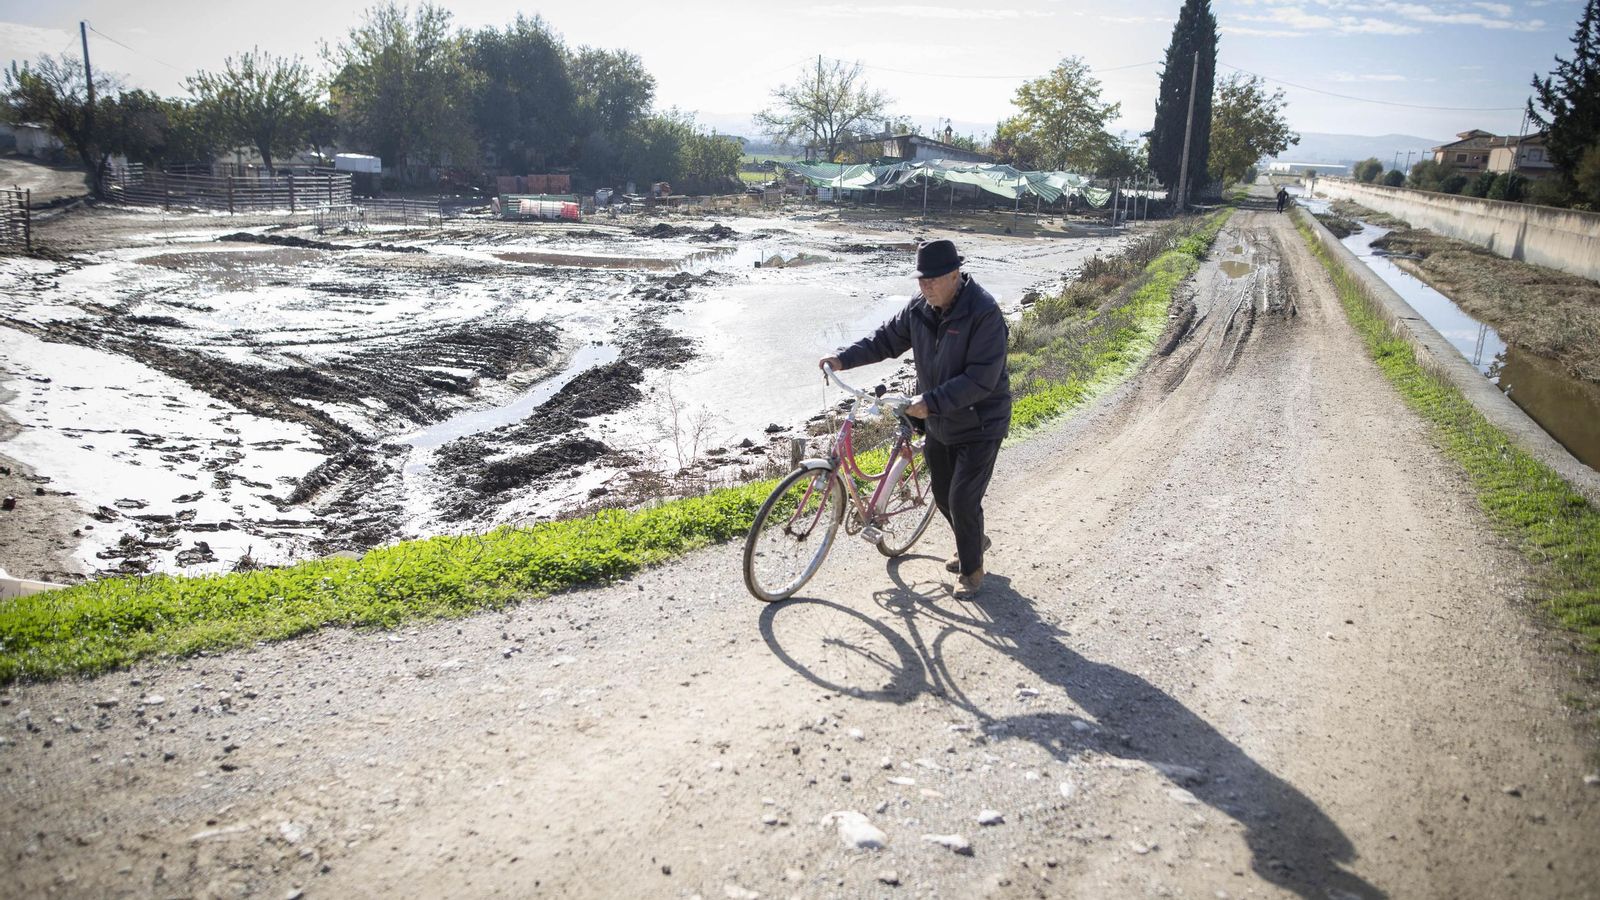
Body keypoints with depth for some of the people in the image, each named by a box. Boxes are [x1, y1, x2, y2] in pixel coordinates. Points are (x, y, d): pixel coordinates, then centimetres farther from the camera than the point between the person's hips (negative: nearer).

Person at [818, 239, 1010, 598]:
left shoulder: (984, 313, -25)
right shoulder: (919, 307, -5)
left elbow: (981, 380, -29)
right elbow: (887, 338, 7)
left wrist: (931, 402, -32)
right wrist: (844, 359, -6)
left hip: (979, 425, -7)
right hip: (939, 422, 7)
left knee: (963, 499, -6)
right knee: (943, 494, 18)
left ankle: (972, 568, 17)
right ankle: (972, 541, 45)